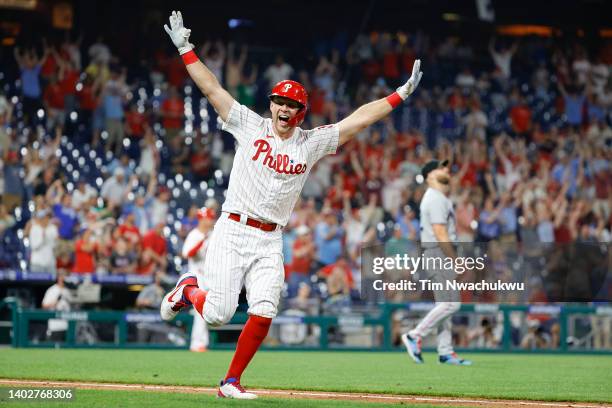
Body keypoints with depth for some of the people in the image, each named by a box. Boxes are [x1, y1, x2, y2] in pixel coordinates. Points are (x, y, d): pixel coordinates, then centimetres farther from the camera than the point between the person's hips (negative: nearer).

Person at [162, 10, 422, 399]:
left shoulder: (312, 142, 6)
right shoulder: (250, 126, 2)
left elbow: (358, 119, 5)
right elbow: (211, 88, 1)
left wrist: (401, 94, 0)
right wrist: (185, 48, -5)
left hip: (270, 242, 2)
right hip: (232, 232, -2)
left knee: (263, 315, -12)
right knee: (218, 314, -8)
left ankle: (232, 381, 4)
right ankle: (188, 290, 27)